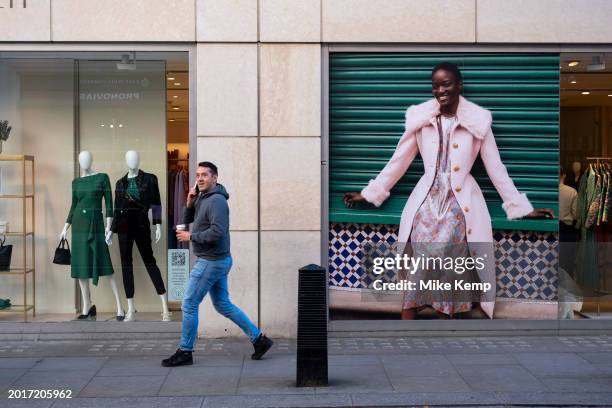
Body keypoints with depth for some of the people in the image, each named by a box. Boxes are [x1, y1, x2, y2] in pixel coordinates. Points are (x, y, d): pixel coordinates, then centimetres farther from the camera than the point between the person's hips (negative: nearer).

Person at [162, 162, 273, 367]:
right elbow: (187, 219, 16)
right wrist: (190, 202, -2)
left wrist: (190, 237, -17)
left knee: (189, 305, -1)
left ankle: (185, 352, 11)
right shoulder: (202, 197, 13)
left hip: (211, 261, -10)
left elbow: (217, 232, -26)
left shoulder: (217, 200, -17)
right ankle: (259, 339, 18)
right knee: (223, 305, 15)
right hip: (218, 260, 10)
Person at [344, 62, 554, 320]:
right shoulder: (420, 118, 5)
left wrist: (521, 207, 5)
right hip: (427, 200, 1)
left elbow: (495, 167, 6)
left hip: (460, 202, -1)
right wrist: (370, 193, 10)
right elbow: (399, 160, 11)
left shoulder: (477, 120, 2)